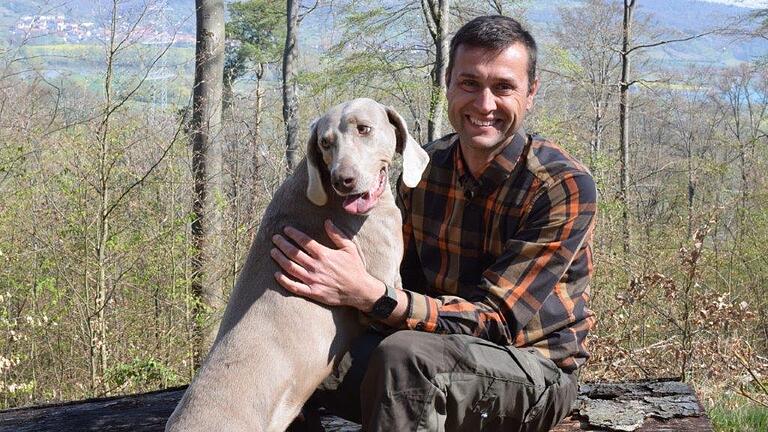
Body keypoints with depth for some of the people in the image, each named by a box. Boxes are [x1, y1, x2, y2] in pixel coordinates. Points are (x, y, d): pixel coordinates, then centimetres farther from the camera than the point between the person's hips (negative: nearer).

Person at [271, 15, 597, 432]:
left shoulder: (564, 186, -19)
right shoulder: (424, 167, -1)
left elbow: (496, 321, -25)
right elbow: (403, 280, 5)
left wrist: (369, 294, -38)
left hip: (536, 368, -5)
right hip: (446, 347, 5)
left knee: (405, 355, -33)